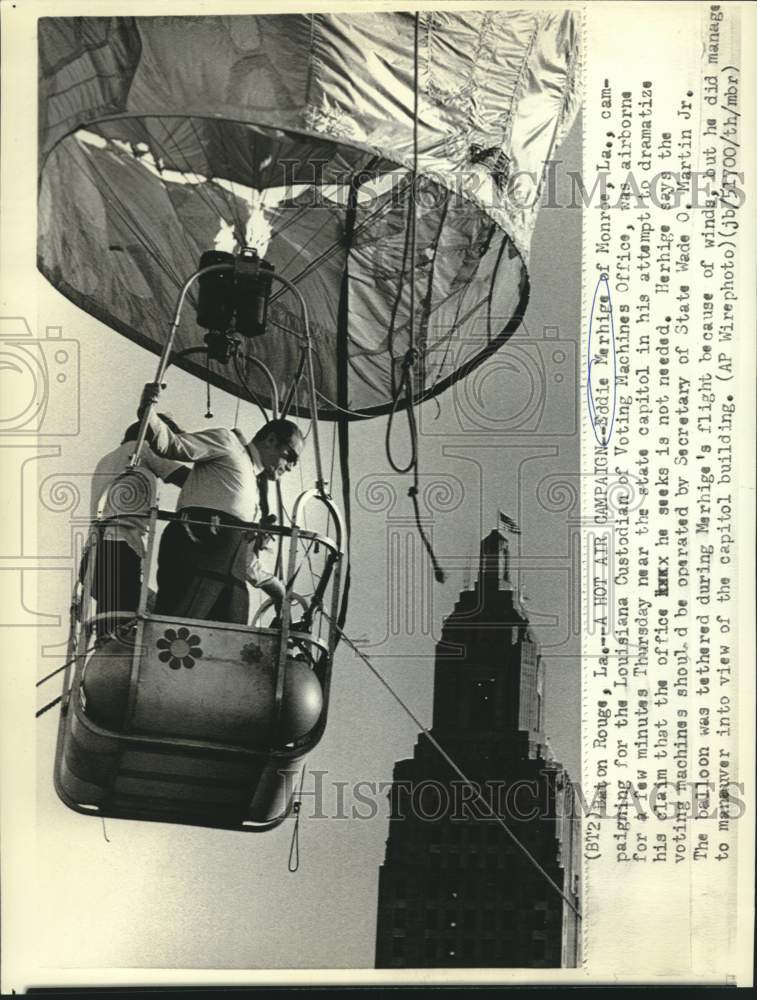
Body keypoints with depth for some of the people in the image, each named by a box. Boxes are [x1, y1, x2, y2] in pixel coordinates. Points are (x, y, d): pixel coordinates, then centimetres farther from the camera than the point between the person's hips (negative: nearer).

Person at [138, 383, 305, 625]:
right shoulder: (227, 442, 16)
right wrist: (147, 415, -15)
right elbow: (174, 446, 2)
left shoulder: (257, 488, 35)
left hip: (233, 580, 8)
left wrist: (277, 589, 38)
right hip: (197, 553, -8)